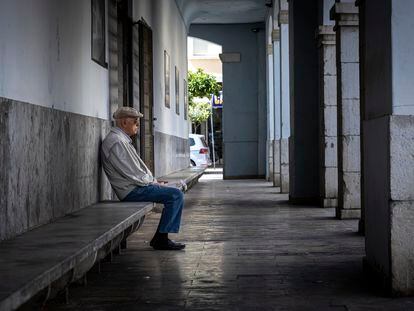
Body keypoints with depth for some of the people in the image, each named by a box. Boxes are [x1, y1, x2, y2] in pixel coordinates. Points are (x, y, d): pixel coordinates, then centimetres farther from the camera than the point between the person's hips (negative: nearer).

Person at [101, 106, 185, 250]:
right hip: (132, 190, -11)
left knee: (176, 194, 11)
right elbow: (132, 174, -21)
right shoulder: (117, 142, -17)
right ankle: (160, 238, -11)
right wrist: (152, 183, -8)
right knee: (176, 195, -16)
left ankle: (161, 237, 7)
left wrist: (154, 181, 10)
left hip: (137, 185, 11)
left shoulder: (123, 140, 18)